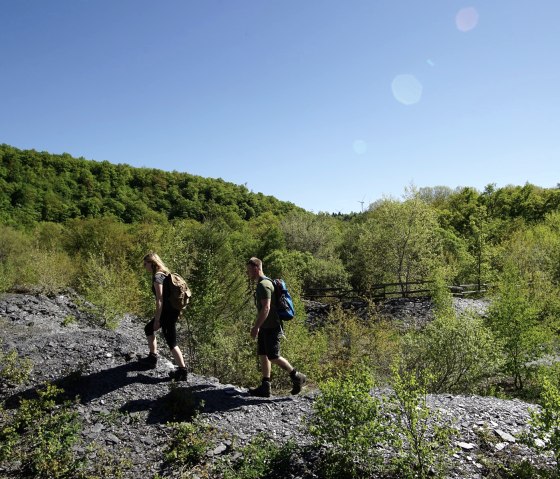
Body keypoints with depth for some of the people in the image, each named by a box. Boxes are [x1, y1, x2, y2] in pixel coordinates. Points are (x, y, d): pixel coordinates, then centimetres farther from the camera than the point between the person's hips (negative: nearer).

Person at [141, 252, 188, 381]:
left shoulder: (157, 278, -17)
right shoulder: (165, 274, 12)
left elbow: (160, 300, -20)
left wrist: (157, 320, -17)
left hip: (167, 313, -10)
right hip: (173, 310, 10)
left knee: (171, 342, 0)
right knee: (149, 329, 25)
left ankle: (182, 371, 5)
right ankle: (153, 358, 32)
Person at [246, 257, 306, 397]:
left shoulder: (264, 285, -17)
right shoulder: (260, 284, 16)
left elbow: (266, 308, -25)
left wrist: (256, 327, -24)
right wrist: (257, 326, 24)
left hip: (271, 328, -10)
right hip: (265, 328, 10)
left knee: (273, 357, -5)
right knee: (262, 356, 8)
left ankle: (297, 377, 9)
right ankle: (265, 387, 12)